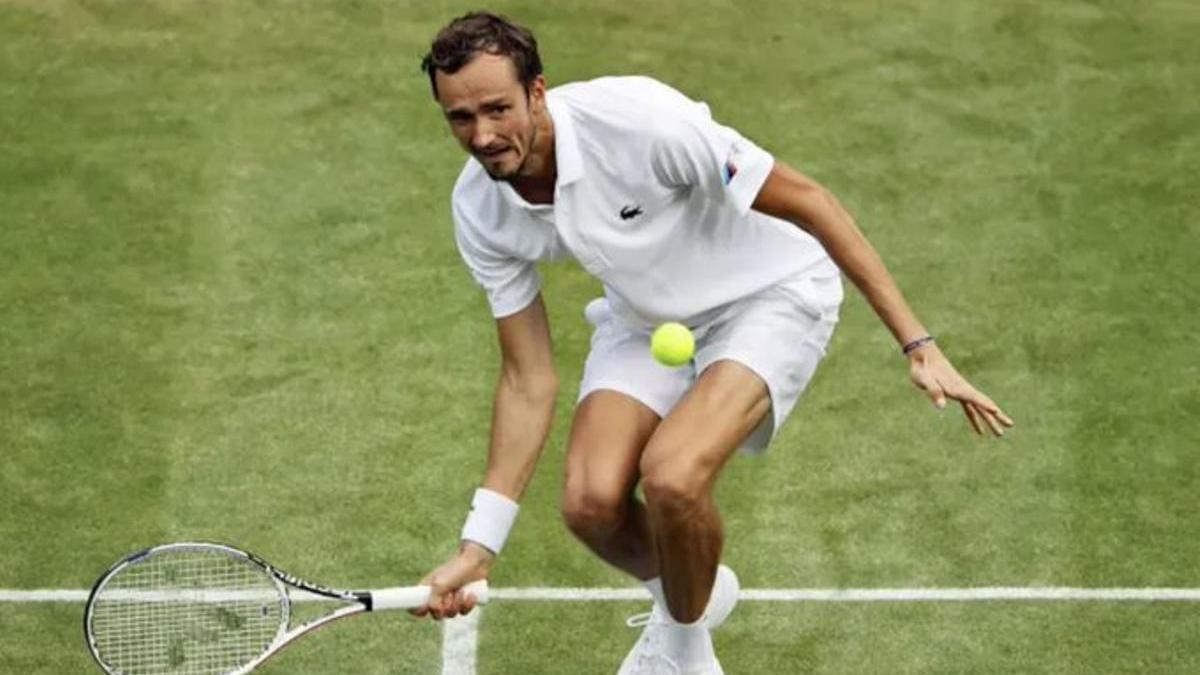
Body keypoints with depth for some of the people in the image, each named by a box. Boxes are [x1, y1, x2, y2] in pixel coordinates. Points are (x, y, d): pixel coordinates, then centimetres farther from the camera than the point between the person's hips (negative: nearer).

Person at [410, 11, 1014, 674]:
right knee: (590, 501, -16)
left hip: (771, 294, -5)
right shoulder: (479, 211, -15)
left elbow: (805, 199, -24)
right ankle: (691, 590, 19)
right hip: (647, 316, 5)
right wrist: (478, 546, -12)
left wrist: (916, 344, -26)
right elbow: (528, 381, -7)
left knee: (671, 478, -28)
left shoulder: (639, 119, -34)